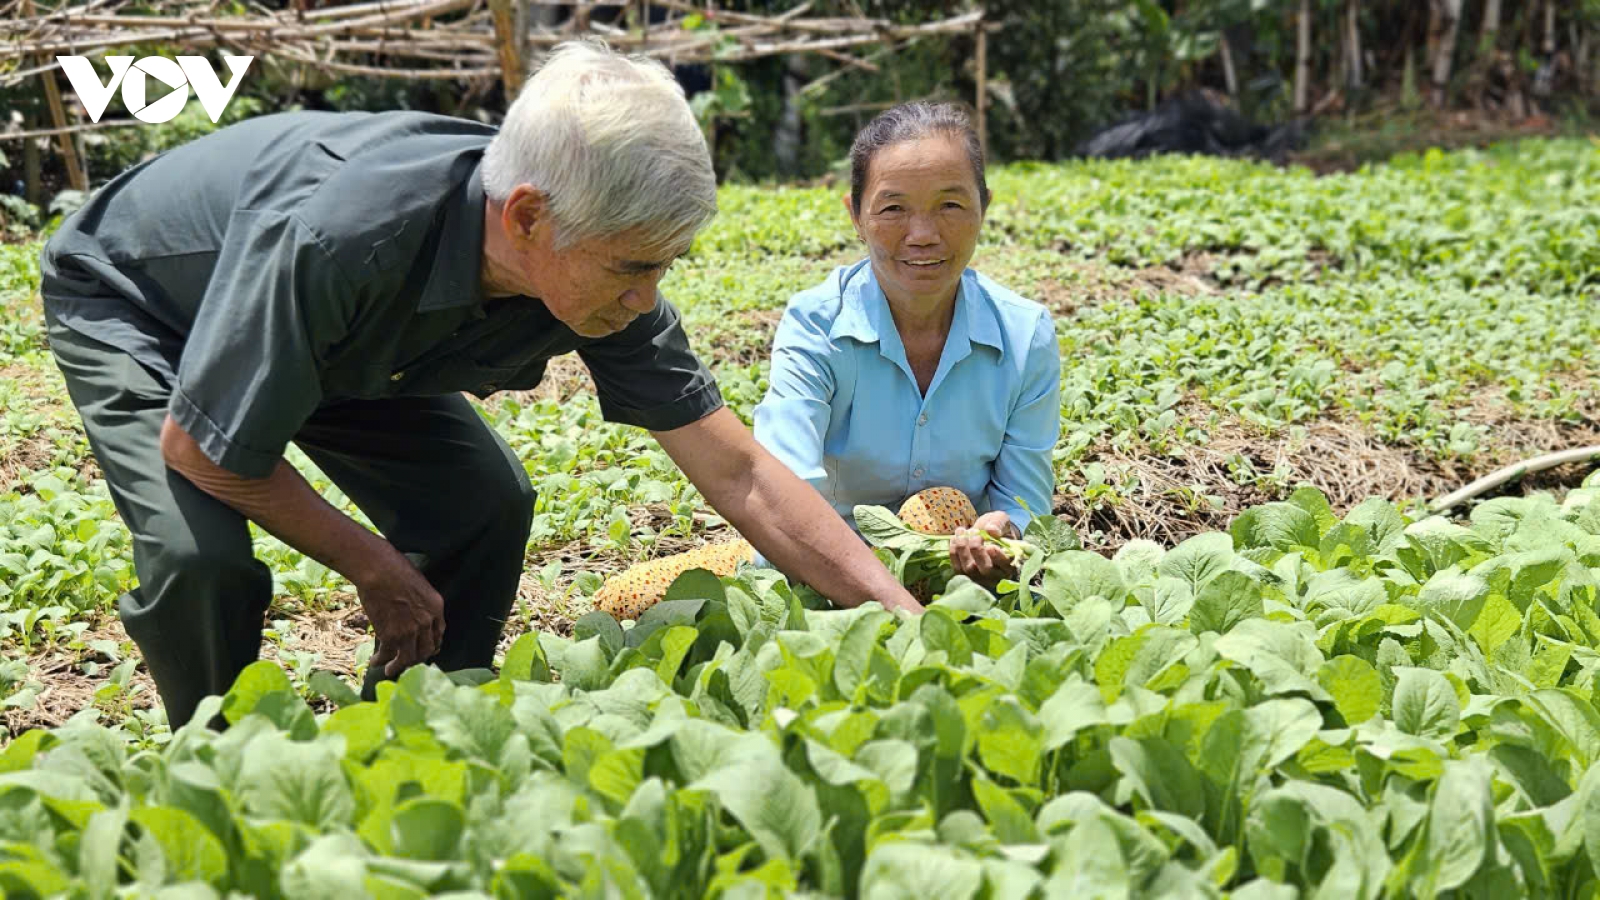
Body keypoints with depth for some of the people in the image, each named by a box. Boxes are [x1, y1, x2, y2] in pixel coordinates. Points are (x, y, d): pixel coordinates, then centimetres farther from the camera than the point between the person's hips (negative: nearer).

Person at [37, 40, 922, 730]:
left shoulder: (604, 272, -26)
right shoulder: (336, 234, -45)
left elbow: (740, 474, -20)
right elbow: (201, 447, -30)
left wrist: (907, 620, -25)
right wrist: (370, 566, -18)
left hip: (334, 331, 6)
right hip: (131, 302, -5)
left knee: (483, 501, -9)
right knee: (203, 555, -27)